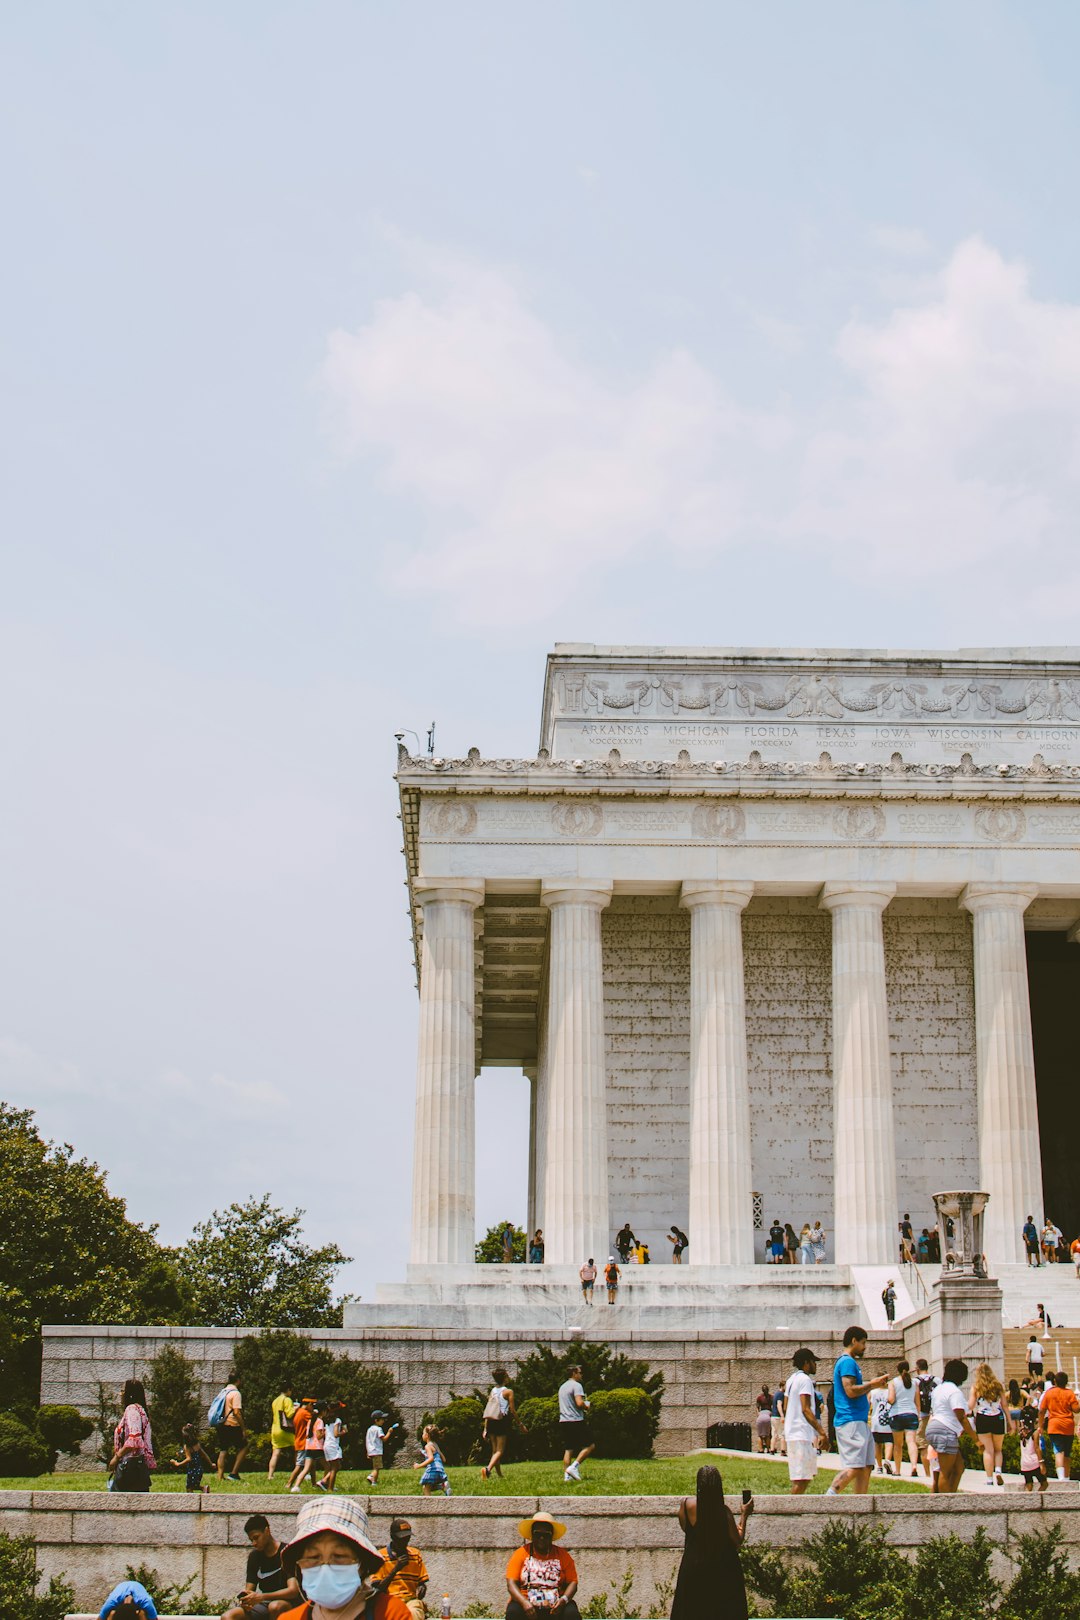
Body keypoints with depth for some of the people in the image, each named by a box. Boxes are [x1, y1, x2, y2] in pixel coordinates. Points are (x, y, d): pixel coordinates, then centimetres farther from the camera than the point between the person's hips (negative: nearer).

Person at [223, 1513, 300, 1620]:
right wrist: (245, 1600, -17)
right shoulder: (254, 1556, 9)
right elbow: (249, 1589, 9)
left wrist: (261, 1597, -29)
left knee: (275, 1607, -41)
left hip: (288, 1603, -6)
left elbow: (293, 1590, -19)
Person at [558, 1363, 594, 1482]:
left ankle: (566, 1475, 2)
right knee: (589, 1446, 0)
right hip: (576, 1421, -8)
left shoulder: (562, 1387, 19)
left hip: (563, 1422, 8)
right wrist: (587, 1407, -1)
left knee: (568, 1449, 9)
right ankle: (574, 1467, -12)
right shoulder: (576, 1385, -9)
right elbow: (579, 1403, -21)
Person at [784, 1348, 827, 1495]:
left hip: (791, 1432, 10)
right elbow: (806, 1410, -18)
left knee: (802, 1477, 13)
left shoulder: (792, 1379, 17)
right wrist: (822, 1433, -20)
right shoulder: (805, 1380, -11)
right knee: (801, 1478, -8)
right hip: (802, 1434, -10)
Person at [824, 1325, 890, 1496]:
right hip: (851, 1422, -11)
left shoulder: (850, 1362, 22)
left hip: (860, 1422, 11)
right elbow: (850, 1391, -21)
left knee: (866, 1467, 7)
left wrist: (872, 1385, 18)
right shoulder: (847, 1362, -11)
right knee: (854, 1467, -16)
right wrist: (872, 1384, -8)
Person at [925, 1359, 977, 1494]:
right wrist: (975, 1438, -14)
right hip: (945, 1432, -10)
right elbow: (961, 1418, -16)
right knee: (945, 1472, -7)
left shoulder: (939, 1388, 19)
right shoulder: (954, 1391, -11)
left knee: (959, 1468, 12)